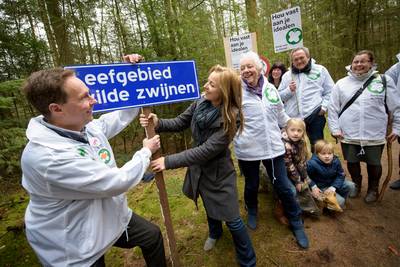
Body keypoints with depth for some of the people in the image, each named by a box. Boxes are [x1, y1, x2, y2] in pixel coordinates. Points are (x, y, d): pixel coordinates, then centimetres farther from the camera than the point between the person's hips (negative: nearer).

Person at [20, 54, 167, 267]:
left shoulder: (89, 126, -9)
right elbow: (118, 182, -32)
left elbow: (123, 115, 7)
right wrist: (146, 152, -15)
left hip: (111, 217, 8)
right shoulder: (46, 155, -35)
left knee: (153, 235, 20)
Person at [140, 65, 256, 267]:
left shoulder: (231, 117, -28)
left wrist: (169, 161, -30)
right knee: (210, 206, 30)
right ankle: (215, 232, 63)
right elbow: (180, 123, -2)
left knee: (232, 220, 7)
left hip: (218, 172, -5)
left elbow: (207, 150, -31)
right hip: (198, 168, 6)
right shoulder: (200, 103, -12)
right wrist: (158, 124, -22)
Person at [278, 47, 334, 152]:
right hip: (294, 118, 2)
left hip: (315, 116, -1)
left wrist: (324, 106, -4)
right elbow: (279, 96, 10)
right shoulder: (287, 75, 13)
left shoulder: (320, 70, 9)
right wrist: (289, 90, -7)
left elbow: (330, 91, 8)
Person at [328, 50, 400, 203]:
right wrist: (335, 129, -3)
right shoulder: (341, 84, 3)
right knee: (352, 163, 13)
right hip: (348, 135, 1)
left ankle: (373, 189, 37)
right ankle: (356, 185, 39)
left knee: (374, 164, 12)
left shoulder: (384, 81, 2)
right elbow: (333, 109, 3)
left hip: (374, 135, 0)